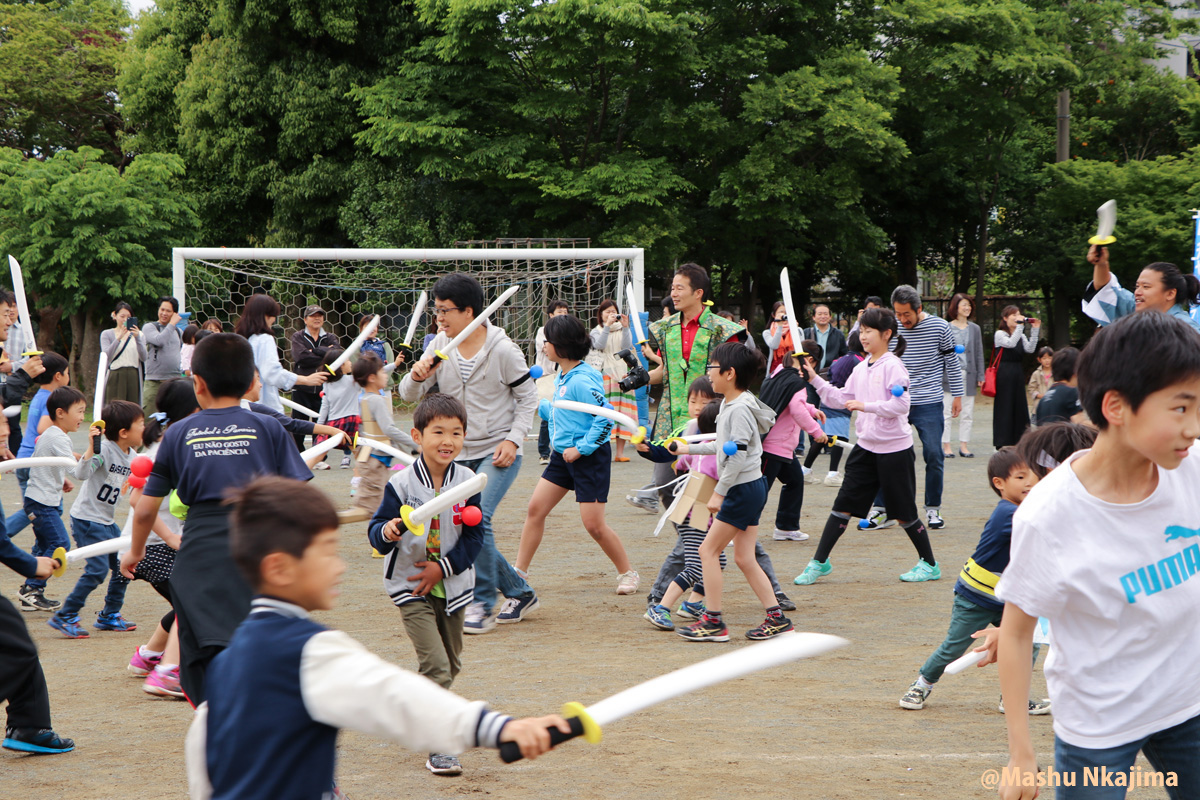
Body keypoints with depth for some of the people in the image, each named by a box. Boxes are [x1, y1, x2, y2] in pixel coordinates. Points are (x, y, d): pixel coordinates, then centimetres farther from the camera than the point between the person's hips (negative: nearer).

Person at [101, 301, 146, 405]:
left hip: (134, 377, 2)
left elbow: (143, 358, 0)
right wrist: (118, 338, -15)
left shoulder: (138, 334, 15)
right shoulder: (106, 334, 10)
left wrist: (137, 338, -12)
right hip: (116, 378, -2)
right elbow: (106, 356, -7)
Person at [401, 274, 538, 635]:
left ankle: (483, 603, -10)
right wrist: (416, 377, -19)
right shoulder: (439, 347, 2)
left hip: (498, 453, -6)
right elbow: (409, 396, 3)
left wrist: (513, 439, -13)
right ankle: (519, 592, 23)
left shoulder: (502, 349, -11)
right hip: (459, 454, 6)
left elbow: (527, 397, -2)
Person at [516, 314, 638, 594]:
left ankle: (627, 572, 12)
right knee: (535, 509, 5)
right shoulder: (562, 377, 7)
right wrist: (540, 406, 12)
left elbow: (605, 418, -24)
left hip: (590, 457, -9)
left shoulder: (582, 381, -21)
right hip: (564, 455, 9)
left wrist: (581, 448, -22)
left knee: (594, 524, -6)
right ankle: (519, 572, 12)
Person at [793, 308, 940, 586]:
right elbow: (842, 398, 14)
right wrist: (815, 379, 6)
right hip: (866, 447, 7)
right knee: (843, 505, 4)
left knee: (904, 511, 3)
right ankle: (820, 562, 9)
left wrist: (865, 406, -24)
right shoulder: (862, 368, 10)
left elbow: (900, 406, -21)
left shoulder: (893, 366, -14)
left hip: (894, 450, -7)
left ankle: (929, 564, 18)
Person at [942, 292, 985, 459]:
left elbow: (979, 353, 11)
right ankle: (946, 446, 5)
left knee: (967, 413, 4)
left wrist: (980, 376, 7)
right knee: (947, 412, -1)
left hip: (968, 375, 3)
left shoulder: (975, 329, 11)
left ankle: (963, 446, 11)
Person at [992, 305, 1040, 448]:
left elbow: (1030, 349, -1)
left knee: (1019, 406, 5)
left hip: (1018, 373, 7)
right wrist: (1020, 326, -24)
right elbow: (1010, 343, -23)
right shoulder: (1000, 334, -4)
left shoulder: (1021, 335, 15)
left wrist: (1034, 330, -7)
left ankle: (1018, 441, 11)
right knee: (1004, 406, -6)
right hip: (1004, 373, -7)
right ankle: (1002, 443, -2)